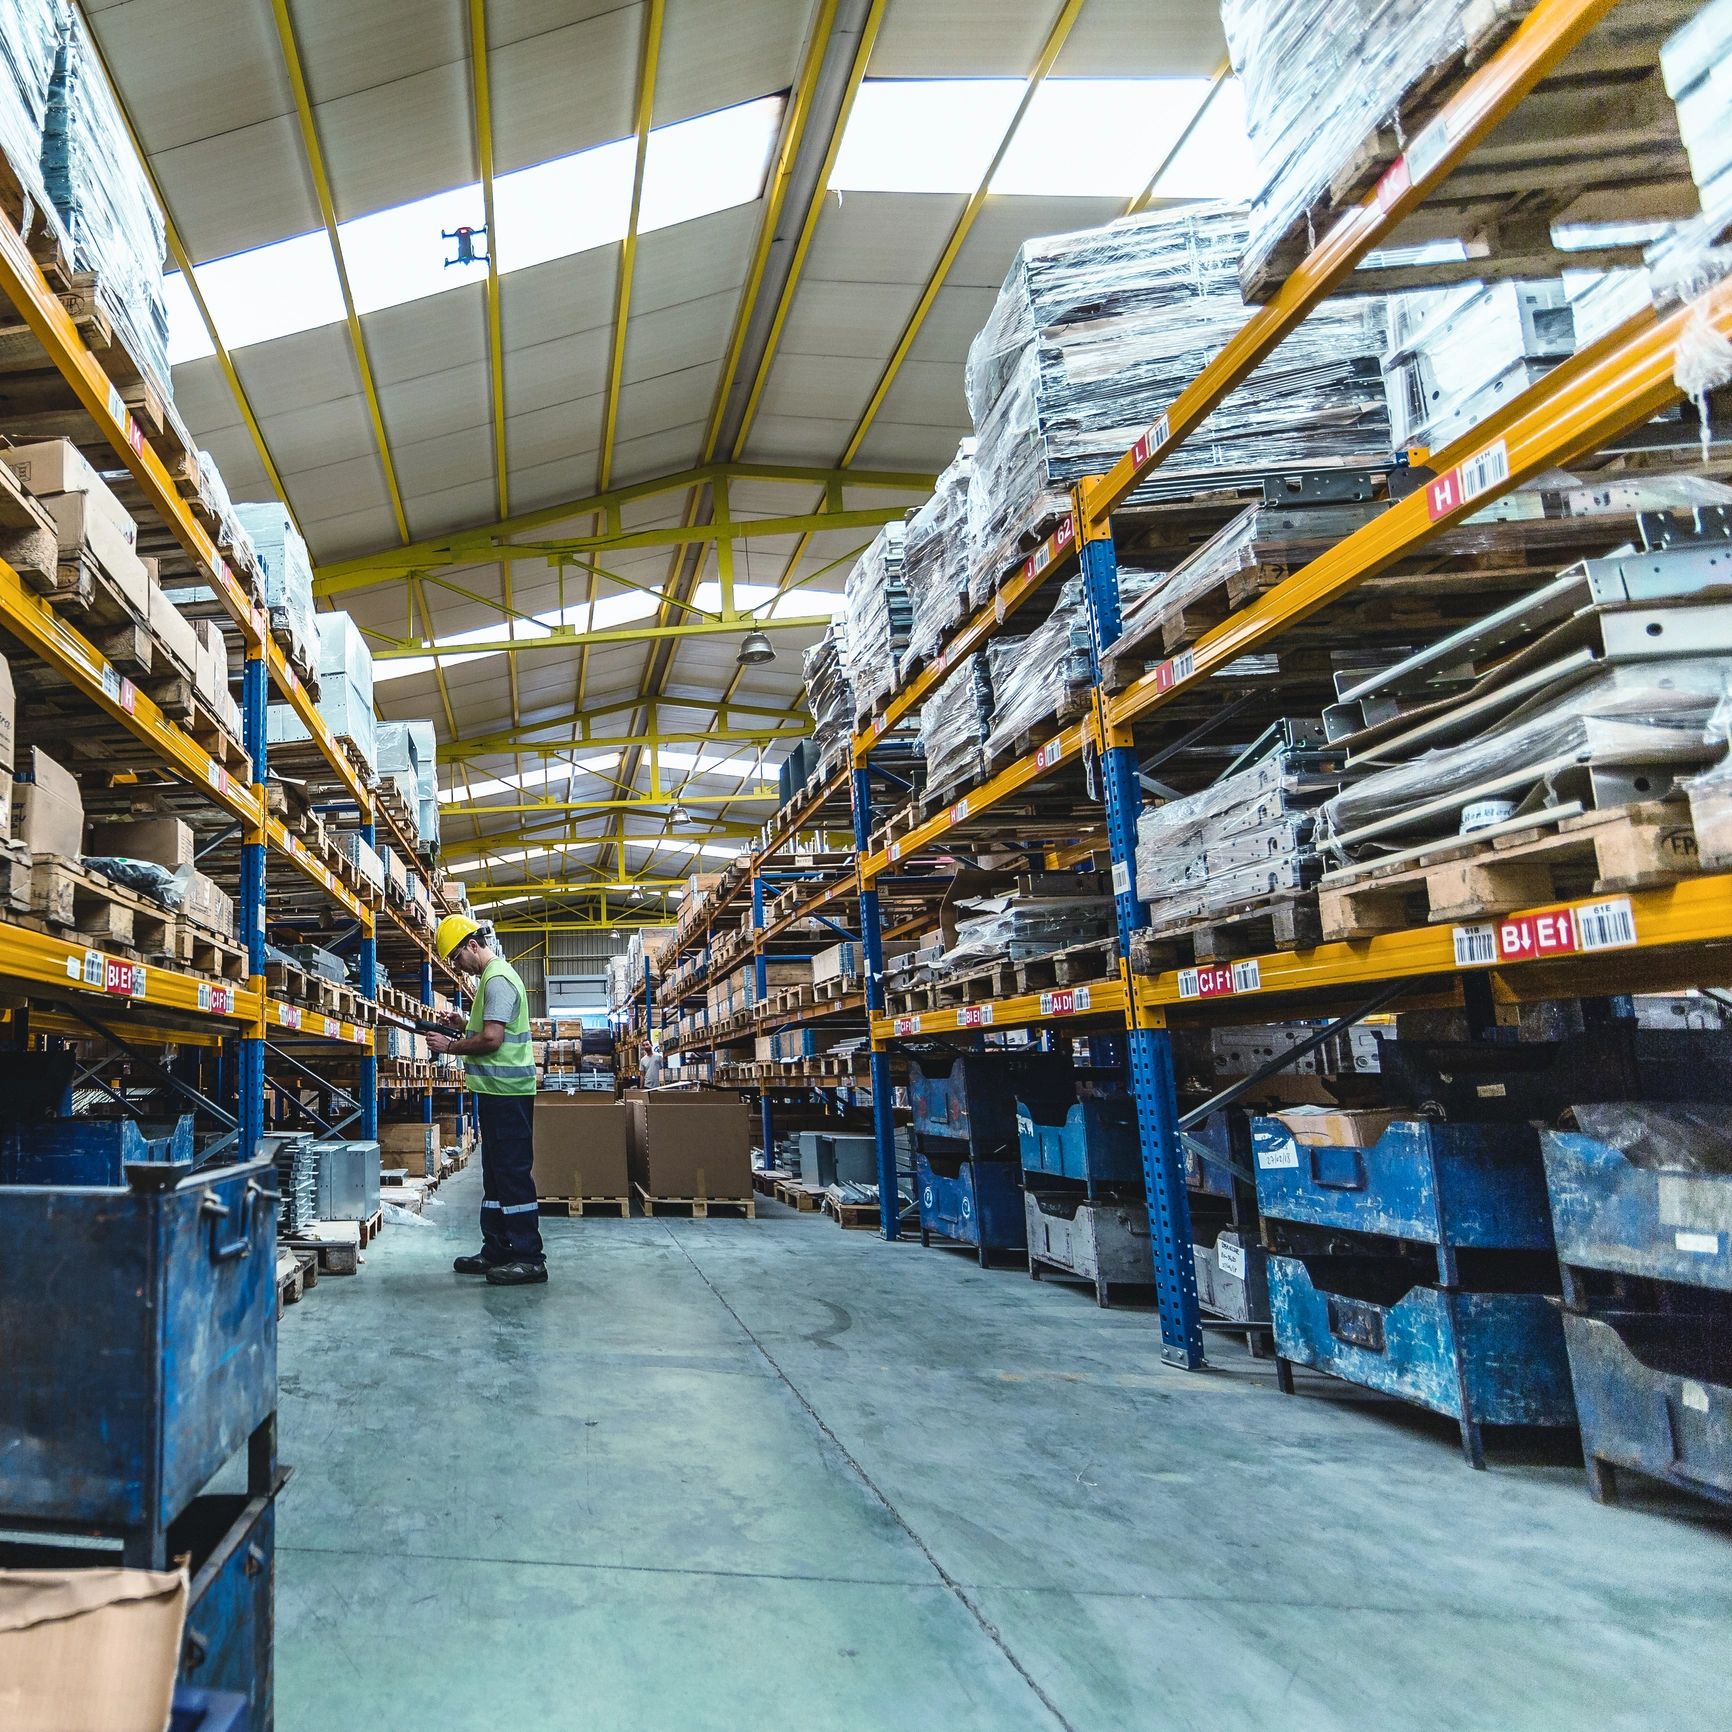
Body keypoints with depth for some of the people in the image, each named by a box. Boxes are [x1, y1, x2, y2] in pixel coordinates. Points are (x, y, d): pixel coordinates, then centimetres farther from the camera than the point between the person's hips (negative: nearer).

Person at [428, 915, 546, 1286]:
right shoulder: (493, 976, 19)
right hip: (498, 1090, 11)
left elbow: (491, 1039, -21)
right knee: (496, 1173, 15)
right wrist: (460, 1036, 11)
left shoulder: (497, 979, -14)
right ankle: (497, 1251, 24)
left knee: (513, 1174, -7)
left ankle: (529, 1258, -2)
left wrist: (450, 1046, -8)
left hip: (507, 1092, -11)